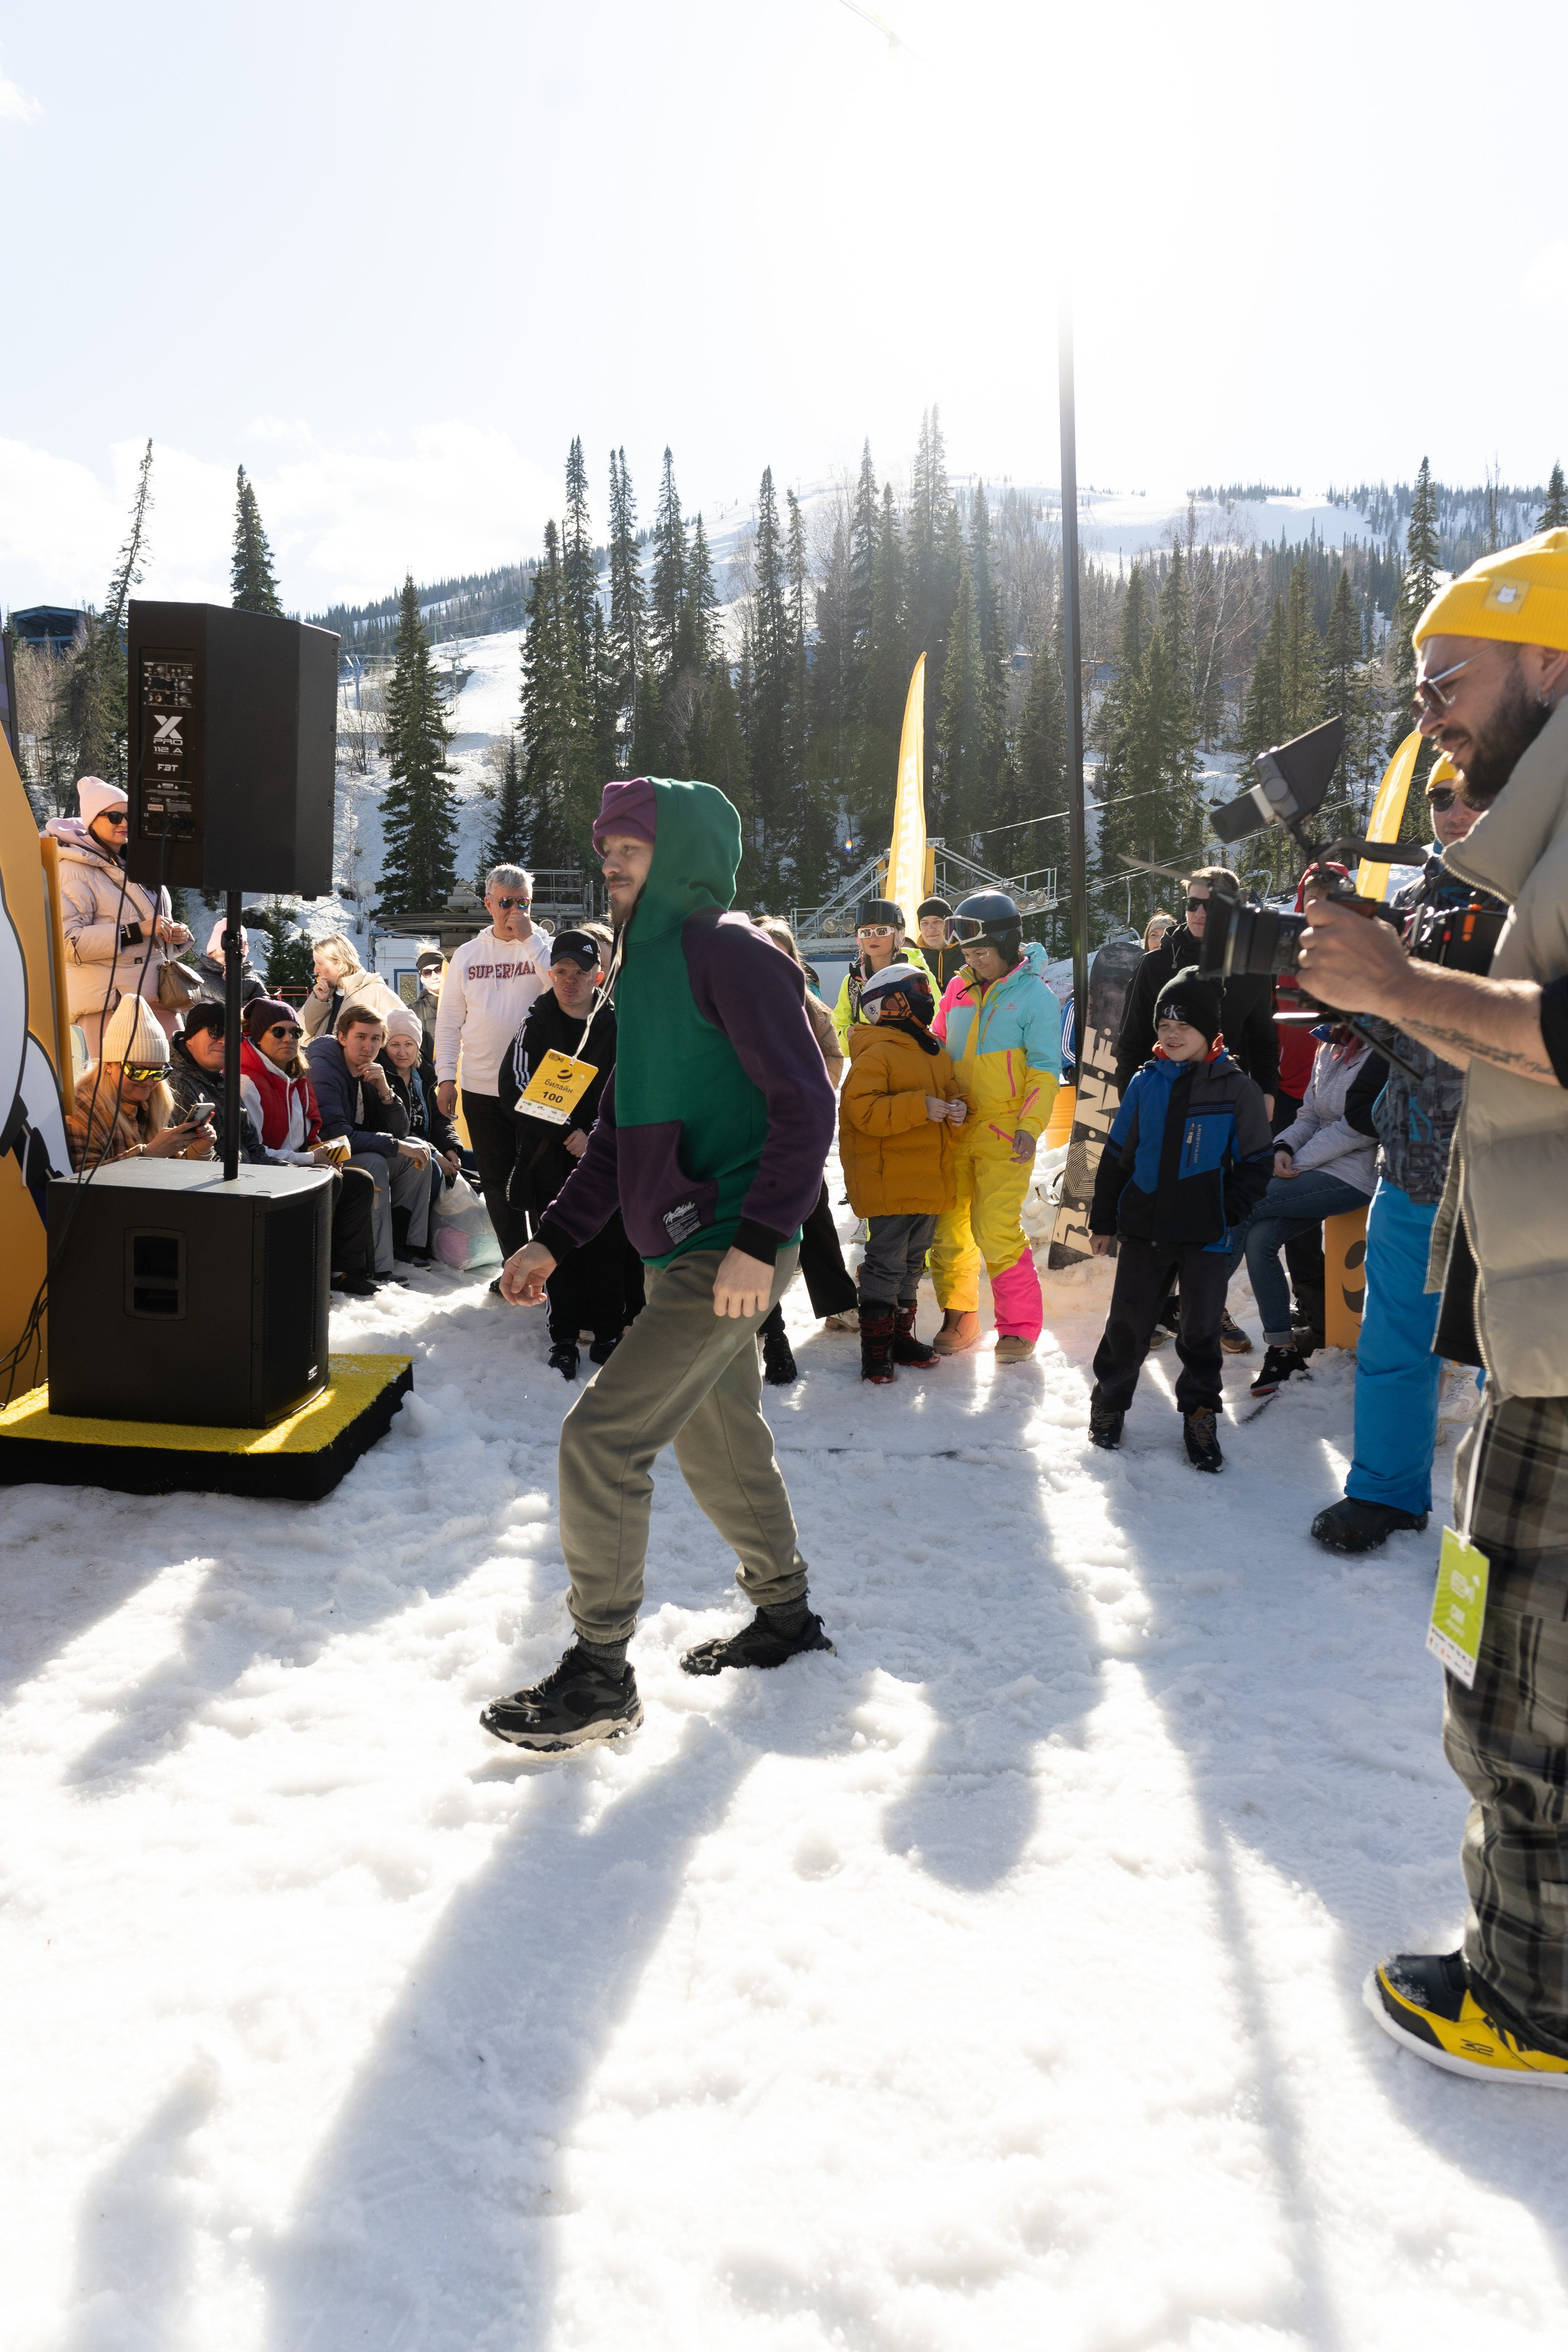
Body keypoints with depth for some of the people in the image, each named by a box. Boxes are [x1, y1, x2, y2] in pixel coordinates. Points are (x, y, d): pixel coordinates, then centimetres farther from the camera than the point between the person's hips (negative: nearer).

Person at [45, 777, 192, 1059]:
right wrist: (135, 931, -20)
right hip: (109, 1003, -7)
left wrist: (176, 935, 8)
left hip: (157, 998, 8)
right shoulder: (75, 871, -5)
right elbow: (67, 941, -17)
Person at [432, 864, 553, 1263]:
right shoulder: (468, 955, 10)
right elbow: (449, 1021, 11)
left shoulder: (544, 946, 2)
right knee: (498, 1184, 9)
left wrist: (529, 939, -16)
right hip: (481, 1091, 3)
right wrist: (445, 1077, 3)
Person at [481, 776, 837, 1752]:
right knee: (720, 1443, 19)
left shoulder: (730, 953, -12)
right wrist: (555, 1239, 16)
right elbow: (623, 1128, 21)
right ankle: (785, 1613, 38)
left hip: (729, 1256, -9)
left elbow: (807, 1103, -19)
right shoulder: (649, 965, 18)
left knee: (602, 1438, -11)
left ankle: (600, 1676, 2)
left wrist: (759, 1240, -25)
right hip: (683, 1255, 10)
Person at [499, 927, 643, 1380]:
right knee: (560, 1251, 2)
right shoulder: (536, 1027, 4)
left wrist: (597, 1135, -15)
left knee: (609, 1250, 0)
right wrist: (567, 1134, -15)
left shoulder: (618, 1027, 3)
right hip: (550, 1160, 0)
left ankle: (607, 1333, 14)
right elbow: (516, 1092, -5)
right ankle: (564, 1337, 15)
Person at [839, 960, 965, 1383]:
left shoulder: (935, 1053, 14)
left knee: (912, 1264, 17)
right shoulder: (876, 1054, -14)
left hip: (930, 1183, 8)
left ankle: (901, 1337, 29)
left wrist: (956, 1109, 1)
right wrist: (919, 1107, -28)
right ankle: (876, 1350, 4)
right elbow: (863, 1110, -23)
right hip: (889, 1185, -8)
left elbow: (949, 1091, 25)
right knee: (886, 1265, -5)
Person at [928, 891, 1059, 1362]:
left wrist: (1031, 1124, -18)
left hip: (1004, 1130, -5)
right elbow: (938, 1046, 20)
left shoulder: (1034, 995, -5)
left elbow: (1045, 1068, -7)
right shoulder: (958, 989, 10)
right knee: (946, 1228, 7)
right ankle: (959, 1319, 23)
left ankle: (1020, 1326, 6)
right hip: (953, 1126, 5)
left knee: (996, 1231, -11)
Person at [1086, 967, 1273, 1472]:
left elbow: (1253, 1164, -1)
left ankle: (1200, 1416, 21)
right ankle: (1109, 1402, 26)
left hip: (1206, 1236, -2)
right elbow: (1116, 1155, 8)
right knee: (1127, 1322, 8)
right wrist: (1103, 1220, 8)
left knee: (1200, 1331, 7)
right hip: (1144, 1227, 2)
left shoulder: (1235, 1088, -4)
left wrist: (1230, 1215, -10)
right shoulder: (1145, 1083, 3)